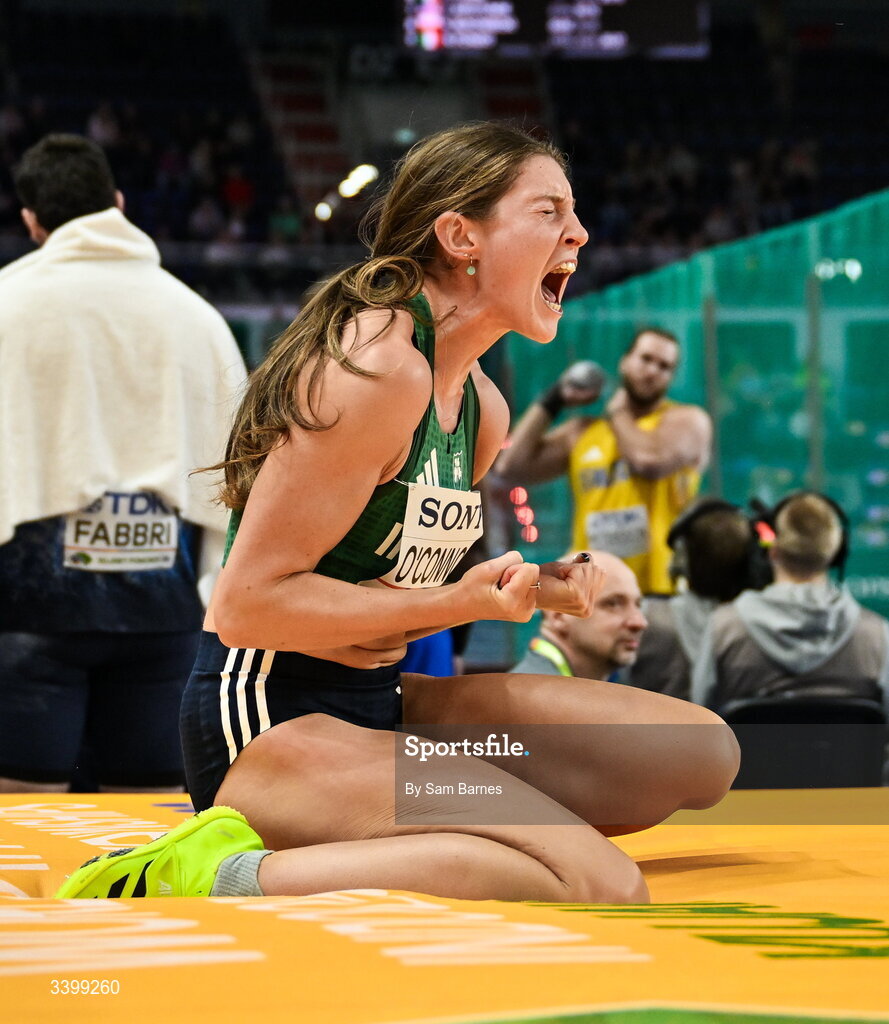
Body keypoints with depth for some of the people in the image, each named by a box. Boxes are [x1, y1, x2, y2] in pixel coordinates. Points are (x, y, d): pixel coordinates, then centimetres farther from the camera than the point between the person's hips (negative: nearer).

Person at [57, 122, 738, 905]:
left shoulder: (482, 406, 13)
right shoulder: (378, 365, -16)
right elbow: (248, 603, -18)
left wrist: (532, 590, 4)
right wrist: (458, 603, -18)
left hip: (381, 704, 10)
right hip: (269, 722, -10)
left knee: (702, 752, 6)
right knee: (603, 886, -28)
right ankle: (222, 877, -22)